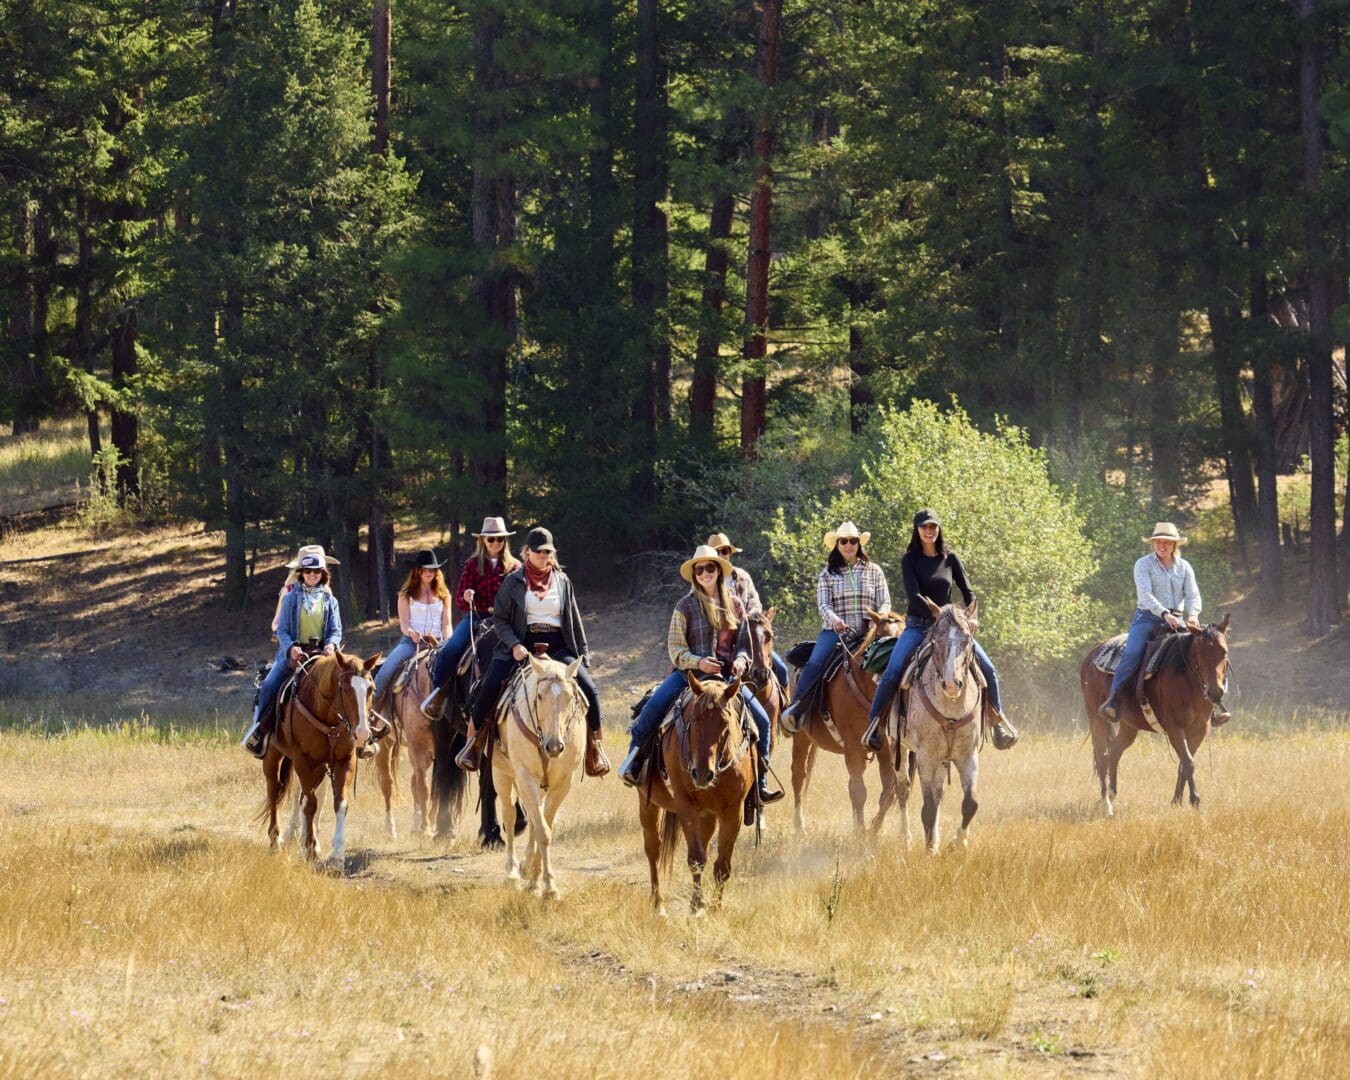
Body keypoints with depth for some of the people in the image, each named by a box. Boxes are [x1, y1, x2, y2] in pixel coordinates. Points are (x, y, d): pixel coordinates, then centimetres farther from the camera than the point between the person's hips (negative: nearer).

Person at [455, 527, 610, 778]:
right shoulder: (513, 581, 5)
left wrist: (584, 657, 10)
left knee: (588, 687, -19)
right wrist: (514, 645, -15)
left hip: (557, 646, 2)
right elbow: (499, 618, 2)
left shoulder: (562, 581, 12)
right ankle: (473, 742, -7)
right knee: (490, 686, -25)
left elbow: (575, 622, 16)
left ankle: (594, 745, -1)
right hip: (521, 645, -2)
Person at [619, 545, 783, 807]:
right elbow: (675, 648, -3)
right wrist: (697, 662, -21)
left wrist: (741, 659, -8)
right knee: (652, 710, -26)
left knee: (762, 720, -6)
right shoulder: (686, 606, 0)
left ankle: (760, 783, 3)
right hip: (689, 672, -3)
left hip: (727, 675, 3)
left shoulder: (735, 604, 10)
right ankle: (633, 760, -7)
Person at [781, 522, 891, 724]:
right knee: (814, 664, -25)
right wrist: (834, 620, -22)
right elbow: (823, 604, 0)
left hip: (867, 632, 1)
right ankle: (795, 707, -14)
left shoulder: (874, 571, 12)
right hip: (835, 631, -1)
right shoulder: (828, 574, 10)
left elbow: (884, 603, 9)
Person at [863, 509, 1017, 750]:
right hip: (918, 626, -3)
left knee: (988, 669, -8)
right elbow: (914, 596, -14)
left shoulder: (950, 558, 6)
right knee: (892, 672, -25)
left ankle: (999, 721, 9)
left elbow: (967, 592, 7)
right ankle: (874, 722, -13)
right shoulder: (909, 560, -3)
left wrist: (971, 617, -13)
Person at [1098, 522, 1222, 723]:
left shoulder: (1184, 567, 12)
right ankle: (1114, 700, -26)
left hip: (1176, 620, 3)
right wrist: (1164, 614, -28)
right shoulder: (1143, 564, 0)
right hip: (1147, 617, -3)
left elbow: (1193, 595, 4)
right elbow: (1145, 594, -13)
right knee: (1131, 653, -27)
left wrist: (1193, 615, -19)